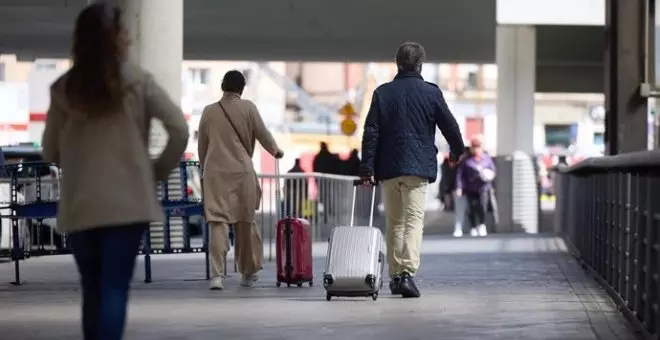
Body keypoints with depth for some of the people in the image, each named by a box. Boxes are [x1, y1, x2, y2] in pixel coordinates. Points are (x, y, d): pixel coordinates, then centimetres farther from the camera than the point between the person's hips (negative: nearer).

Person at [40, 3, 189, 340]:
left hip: (79, 205, 3)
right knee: (114, 290, -5)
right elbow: (179, 129, -7)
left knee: (92, 291, 15)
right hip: (126, 201, -3)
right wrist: (159, 170, 6)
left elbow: (50, 152, 9)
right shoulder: (136, 81, -3)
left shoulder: (64, 88, 4)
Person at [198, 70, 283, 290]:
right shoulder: (248, 108, 0)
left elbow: (201, 146, 13)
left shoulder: (209, 111, 6)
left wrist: (205, 168, 29)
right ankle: (248, 273, 21)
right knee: (245, 222, 11)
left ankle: (217, 274, -16)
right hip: (241, 171, -1)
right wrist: (276, 151, 24)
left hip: (215, 172, 1)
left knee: (217, 222, -4)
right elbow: (263, 134, 5)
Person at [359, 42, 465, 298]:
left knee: (393, 222, 14)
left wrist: (367, 168, 0)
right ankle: (407, 273, -24)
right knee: (414, 220, -7)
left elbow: (371, 132, 0)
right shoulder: (431, 93, -1)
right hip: (418, 167, -2)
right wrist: (459, 152, 25)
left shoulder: (382, 93, 4)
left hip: (388, 167, 3)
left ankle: (395, 275, 18)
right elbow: (450, 126, 6)